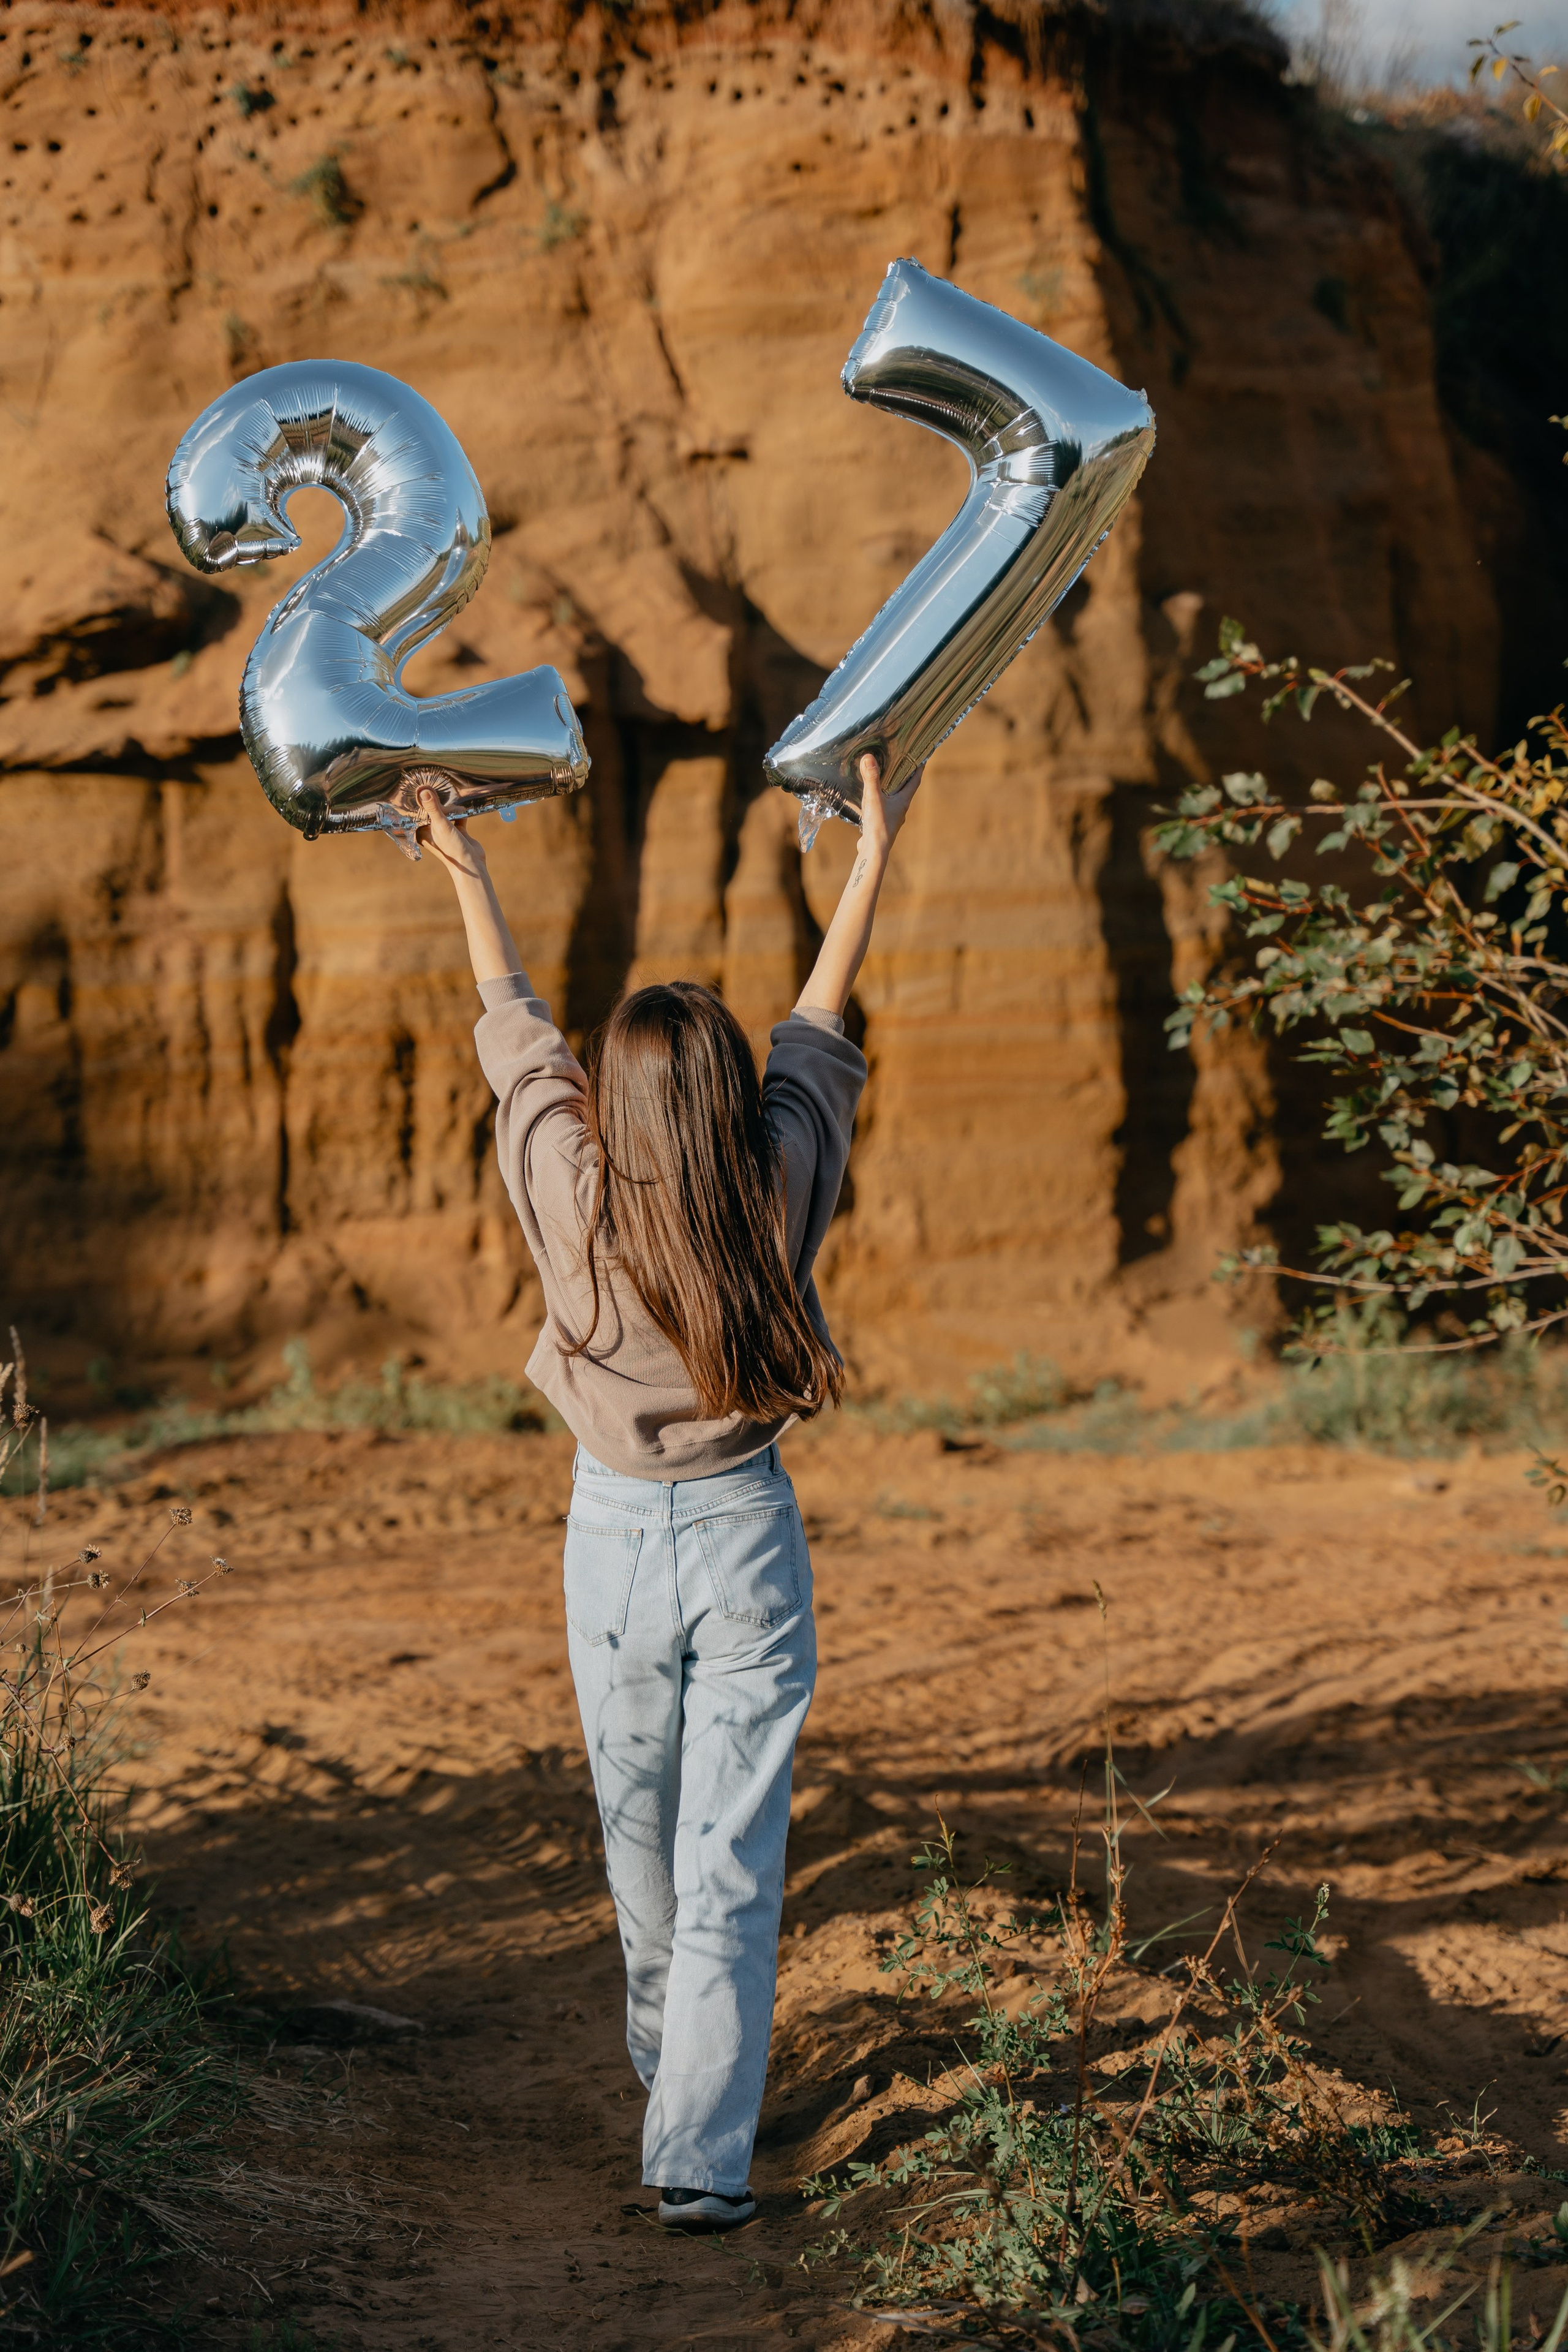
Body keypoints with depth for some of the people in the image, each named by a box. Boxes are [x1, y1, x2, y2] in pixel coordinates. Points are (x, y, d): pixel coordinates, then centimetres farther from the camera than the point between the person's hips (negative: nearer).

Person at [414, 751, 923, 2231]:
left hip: (616, 1533, 1)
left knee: (640, 1840, 20)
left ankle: (668, 2064, 43)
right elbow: (820, 1027, 4)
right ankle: (700, 2153, -6)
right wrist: (874, 853, 18)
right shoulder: (780, 1184, -12)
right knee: (732, 1859, -1)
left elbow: (514, 1032, 3)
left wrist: (466, 875, 19)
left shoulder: (572, 1196, -13)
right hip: (746, 1530, -1)